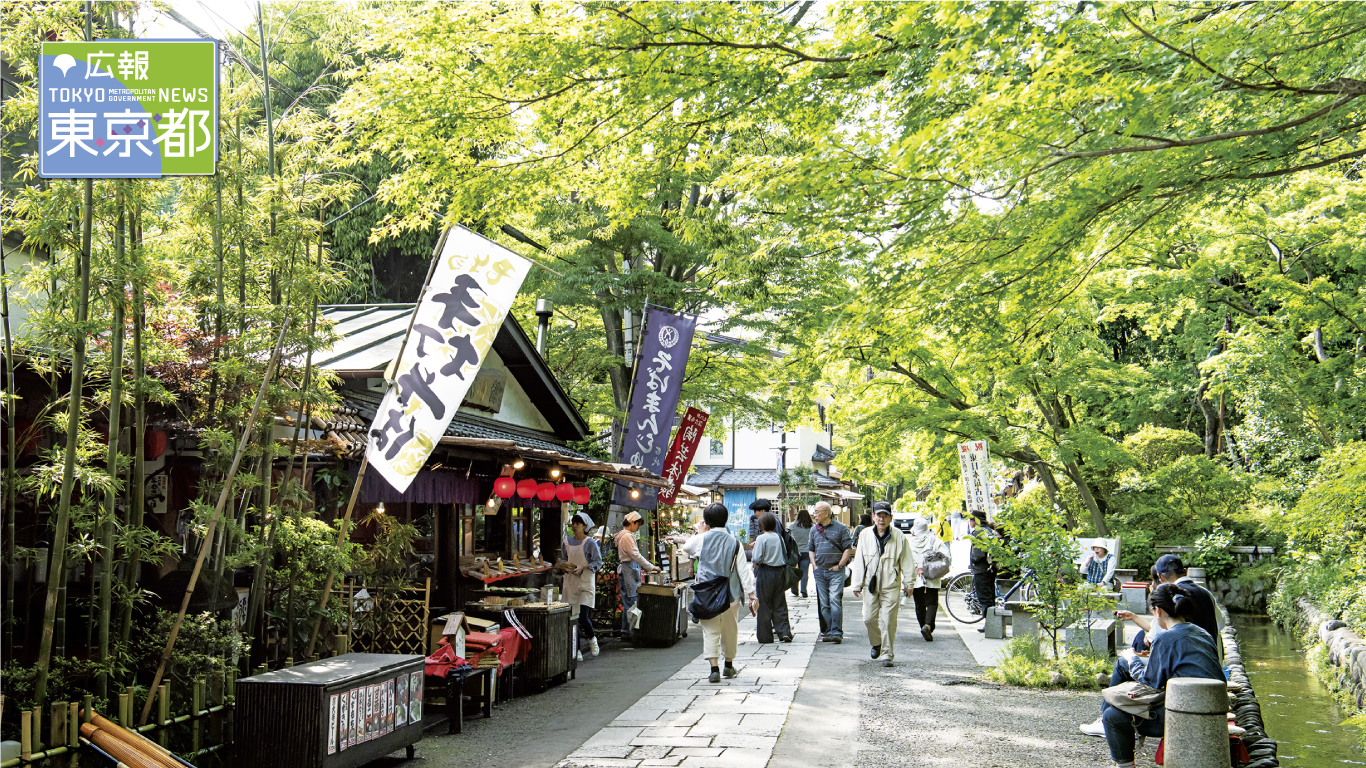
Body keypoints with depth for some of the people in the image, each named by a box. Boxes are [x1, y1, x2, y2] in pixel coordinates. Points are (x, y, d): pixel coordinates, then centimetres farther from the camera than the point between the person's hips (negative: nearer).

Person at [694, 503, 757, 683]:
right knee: (730, 630, 17)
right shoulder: (734, 542, -2)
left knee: (710, 631, 0)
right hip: (730, 594, 1)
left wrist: (704, 531, 24)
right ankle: (729, 665, 30)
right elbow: (743, 570, -2)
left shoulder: (702, 539, -3)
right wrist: (750, 593, 1)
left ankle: (714, 668, -12)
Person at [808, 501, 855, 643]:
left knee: (835, 601, -13)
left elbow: (848, 548, -2)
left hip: (835, 572, -5)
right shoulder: (814, 530, 14)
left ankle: (837, 632, -13)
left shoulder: (840, 528, -1)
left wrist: (840, 565, -8)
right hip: (820, 571, 5)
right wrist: (814, 565, 8)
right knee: (824, 604, 5)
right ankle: (827, 632, 10)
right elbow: (811, 549, 22)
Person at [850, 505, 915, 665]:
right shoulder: (865, 535, 4)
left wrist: (908, 583, 5)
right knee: (869, 618, 3)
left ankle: (887, 654, 4)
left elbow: (907, 561, 5)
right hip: (870, 584, 2)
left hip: (891, 586, -2)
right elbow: (859, 561, 8)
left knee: (888, 621, -4)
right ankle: (876, 644, 31)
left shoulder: (899, 536, -1)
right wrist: (857, 584, 7)